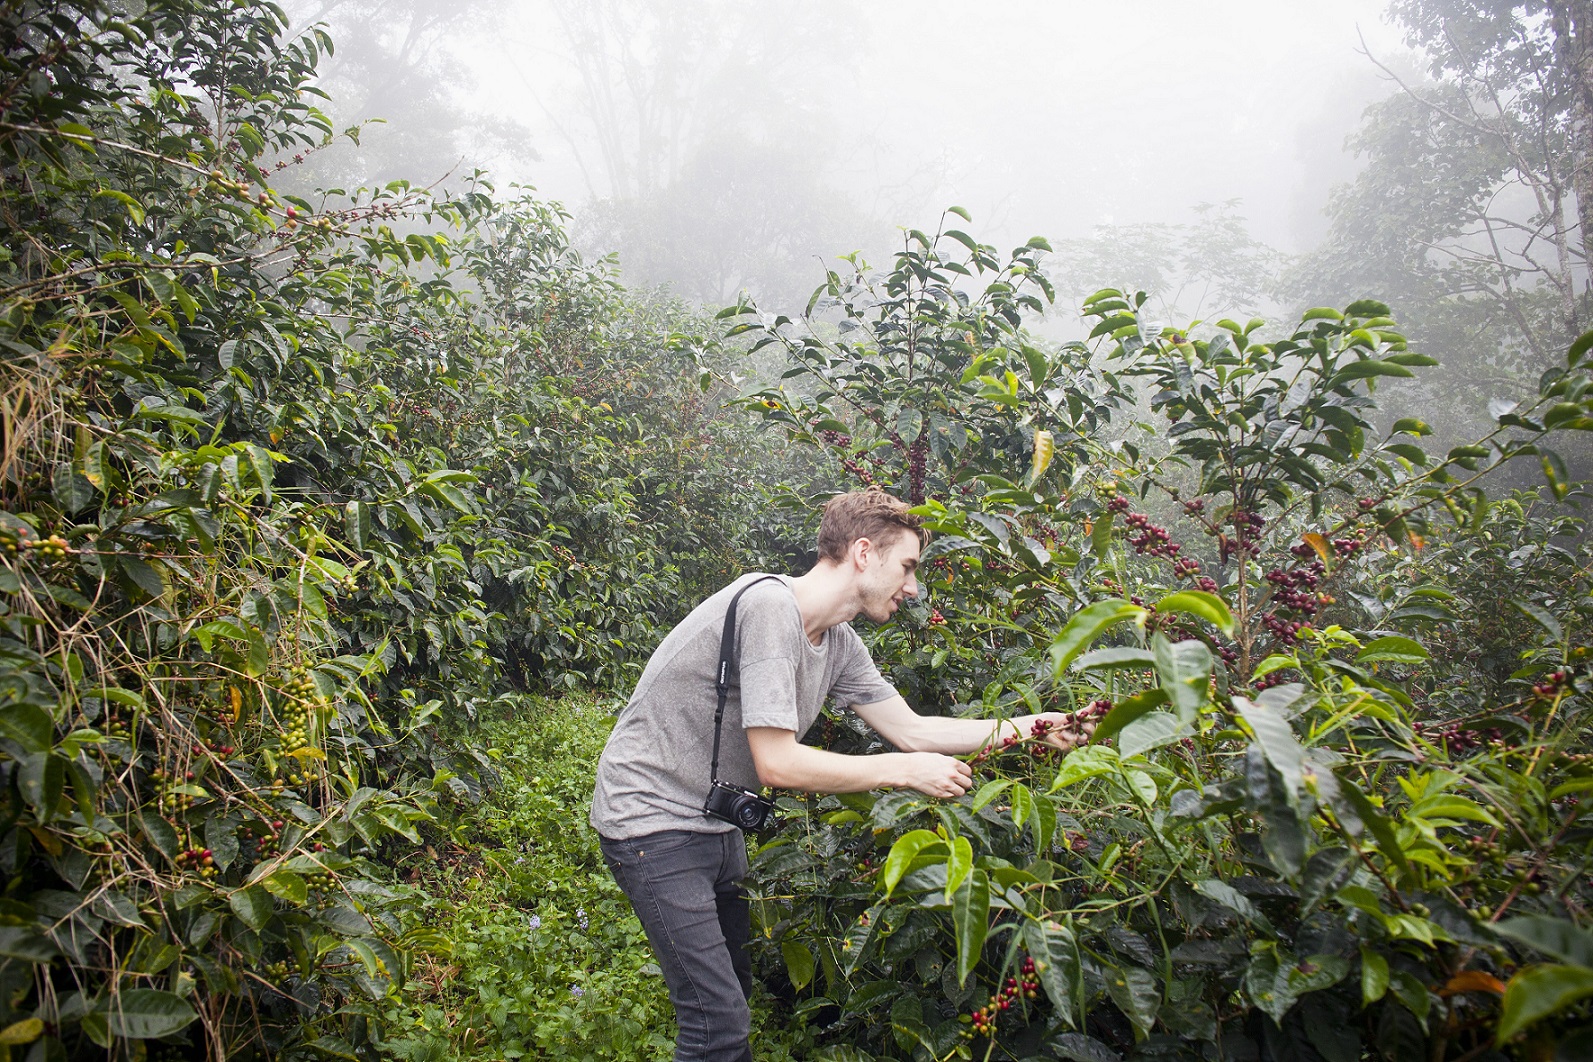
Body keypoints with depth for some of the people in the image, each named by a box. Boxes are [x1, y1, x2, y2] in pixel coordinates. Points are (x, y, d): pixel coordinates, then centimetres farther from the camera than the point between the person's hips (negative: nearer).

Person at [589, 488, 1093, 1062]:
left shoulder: (840, 644, 2)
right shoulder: (769, 605, -25)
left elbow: (912, 729, 9)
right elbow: (777, 763, -27)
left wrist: (1031, 727, 5)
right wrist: (906, 770, -19)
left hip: (715, 822, 9)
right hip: (653, 817, -9)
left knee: (737, 986, 16)